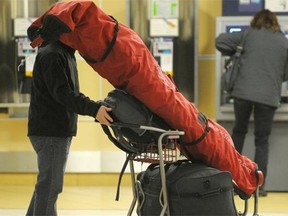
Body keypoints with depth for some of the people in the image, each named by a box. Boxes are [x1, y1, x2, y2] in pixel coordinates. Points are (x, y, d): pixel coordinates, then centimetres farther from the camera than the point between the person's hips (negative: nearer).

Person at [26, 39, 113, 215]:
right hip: (50, 131, -11)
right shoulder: (51, 55, -15)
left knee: (47, 184, 16)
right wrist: (93, 109, -35)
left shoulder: (66, 54, 18)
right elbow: (61, 93, -25)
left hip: (60, 130, 11)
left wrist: (99, 107, 9)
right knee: (50, 185, -10)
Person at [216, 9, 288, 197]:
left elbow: (221, 41, 6)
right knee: (262, 140, 9)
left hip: (243, 92, 0)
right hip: (269, 96, 0)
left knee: (239, 131, 22)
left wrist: (236, 53, 22)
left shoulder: (249, 34, 7)